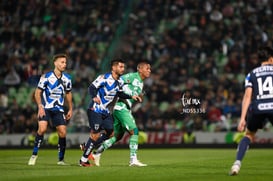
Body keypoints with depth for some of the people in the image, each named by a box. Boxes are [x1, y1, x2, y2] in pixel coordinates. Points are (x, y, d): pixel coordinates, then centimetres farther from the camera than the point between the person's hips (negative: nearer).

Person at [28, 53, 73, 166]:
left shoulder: (67, 78, 4)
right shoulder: (46, 77, -10)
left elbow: (68, 93, 18)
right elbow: (37, 93, -5)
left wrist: (70, 109, 16)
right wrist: (40, 106, -17)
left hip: (59, 109, 4)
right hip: (45, 108, -4)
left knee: (63, 132, -5)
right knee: (42, 129, -23)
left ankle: (61, 159, 10)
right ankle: (34, 155, -9)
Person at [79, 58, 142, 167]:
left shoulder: (120, 81, 7)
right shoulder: (104, 77, -16)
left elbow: (120, 93, 20)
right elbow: (92, 87, -20)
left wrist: (131, 96, 9)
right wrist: (94, 97, -39)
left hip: (107, 112, 8)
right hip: (95, 109, -8)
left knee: (110, 133, 6)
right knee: (95, 134, -11)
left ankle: (87, 147, 21)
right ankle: (83, 160, -1)